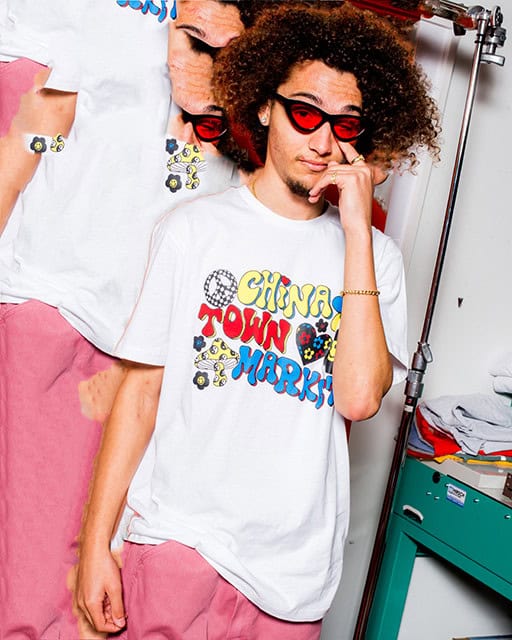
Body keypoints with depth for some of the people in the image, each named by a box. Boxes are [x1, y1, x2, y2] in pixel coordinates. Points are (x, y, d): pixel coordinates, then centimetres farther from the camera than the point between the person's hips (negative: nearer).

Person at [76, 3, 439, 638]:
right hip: (179, 543, -1)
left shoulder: (374, 253, 1)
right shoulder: (194, 228, -2)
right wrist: (95, 543, -3)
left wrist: (357, 231, -14)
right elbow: (141, 389, -2)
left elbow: (360, 396, -14)